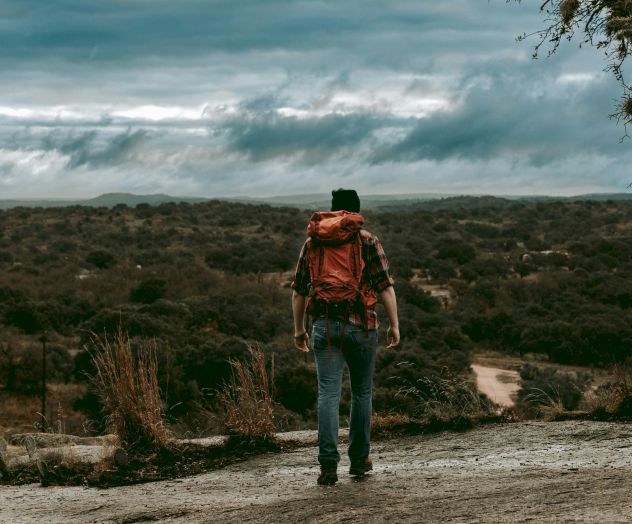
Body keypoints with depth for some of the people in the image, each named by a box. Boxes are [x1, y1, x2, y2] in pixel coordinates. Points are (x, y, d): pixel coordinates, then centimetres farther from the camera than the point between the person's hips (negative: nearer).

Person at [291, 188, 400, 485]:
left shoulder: (312, 243, 9)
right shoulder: (367, 241, 1)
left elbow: (298, 291, 10)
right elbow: (385, 286, -4)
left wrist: (299, 329, 18)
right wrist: (394, 324, 1)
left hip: (325, 326, 1)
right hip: (361, 326, -1)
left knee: (328, 395, -1)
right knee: (362, 393, 13)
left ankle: (328, 464, -11)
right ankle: (359, 460, 19)